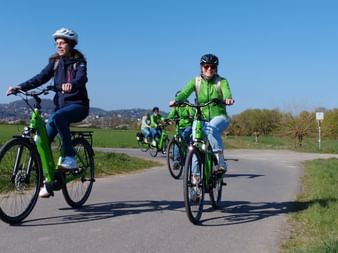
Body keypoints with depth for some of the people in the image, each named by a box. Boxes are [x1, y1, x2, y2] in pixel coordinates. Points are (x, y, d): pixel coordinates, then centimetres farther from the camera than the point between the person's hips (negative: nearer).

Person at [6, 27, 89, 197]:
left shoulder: (79, 61, -5)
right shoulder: (55, 62, 9)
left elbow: (82, 78, -25)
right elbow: (41, 78, -2)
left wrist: (72, 84, -49)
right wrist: (20, 87, -17)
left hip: (78, 105, -5)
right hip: (61, 104, 5)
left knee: (57, 117, -37)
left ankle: (69, 158, -27)